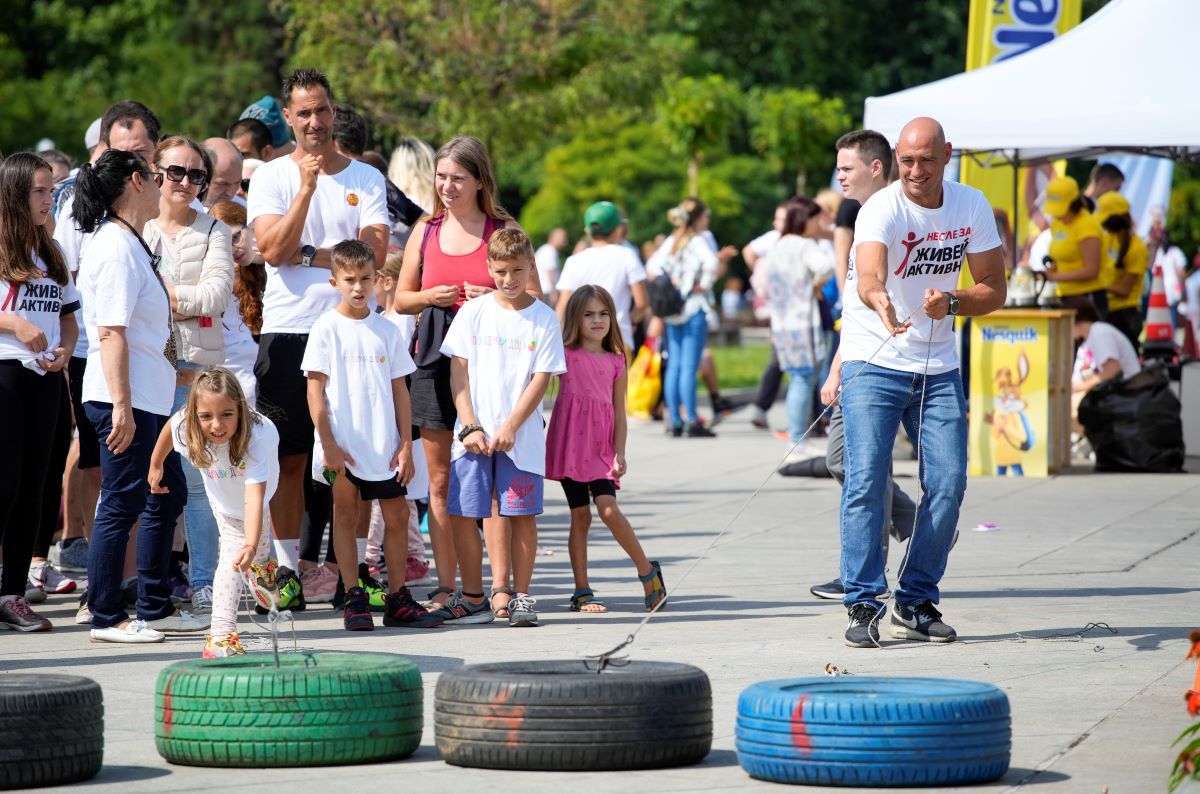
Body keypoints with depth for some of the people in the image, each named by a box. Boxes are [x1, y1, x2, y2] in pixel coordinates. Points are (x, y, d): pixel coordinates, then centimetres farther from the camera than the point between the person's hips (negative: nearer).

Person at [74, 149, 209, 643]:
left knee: (168, 495, 16)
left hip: (148, 397, 11)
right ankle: (106, 617, 1)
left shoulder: (130, 244, 15)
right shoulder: (115, 249, -16)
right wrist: (122, 406, -25)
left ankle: (155, 607, 24)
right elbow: (111, 333, -22)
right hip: (124, 399, -11)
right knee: (121, 504, -5)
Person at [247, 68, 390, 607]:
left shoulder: (366, 179, 8)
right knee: (288, 456, 0)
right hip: (287, 330, -1)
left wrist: (306, 254, -10)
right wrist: (307, 186, -15)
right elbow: (273, 249, -10)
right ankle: (288, 567, 5)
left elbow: (375, 253, -5)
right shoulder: (272, 177, 5)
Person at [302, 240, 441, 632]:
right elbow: (316, 390, -5)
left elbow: (399, 390, 10)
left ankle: (398, 599, 11)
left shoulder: (386, 331, 8)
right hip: (343, 447, -3)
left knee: (397, 515, 3)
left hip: (384, 447, 3)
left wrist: (406, 445, 4)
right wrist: (329, 444, -11)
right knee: (346, 515, 2)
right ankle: (354, 599, 6)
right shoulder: (327, 328, -3)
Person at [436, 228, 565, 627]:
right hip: (473, 435, 2)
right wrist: (470, 427, -5)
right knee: (461, 514, -1)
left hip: (521, 436, -2)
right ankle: (473, 598, 9)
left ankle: (520, 597, 8)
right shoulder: (473, 312, 5)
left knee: (521, 515, -1)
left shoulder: (543, 319, 1)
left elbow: (541, 379, -4)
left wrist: (510, 428, -12)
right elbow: (459, 372, 3)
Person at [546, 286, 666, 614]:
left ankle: (648, 571, 1)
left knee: (608, 509, -15)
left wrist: (620, 452, -1)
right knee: (580, 515, 1)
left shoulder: (616, 362, 8)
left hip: (602, 448, 0)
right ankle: (582, 591, 7)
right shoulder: (565, 355, 4)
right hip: (570, 444, 0)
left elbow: (620, 412, 9)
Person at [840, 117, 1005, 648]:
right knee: (866, 481, -14)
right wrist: (881, 304, -62)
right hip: (872, 364, -4)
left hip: (938, 369, 4)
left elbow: (994, 289, 3)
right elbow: (869, 275, -38)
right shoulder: (881, 210, -18)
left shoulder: (972, 207, -2)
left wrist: (950, 302, -19)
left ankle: (916, 603, 10)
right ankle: (863, 604, -9)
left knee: (948, 484, -2)